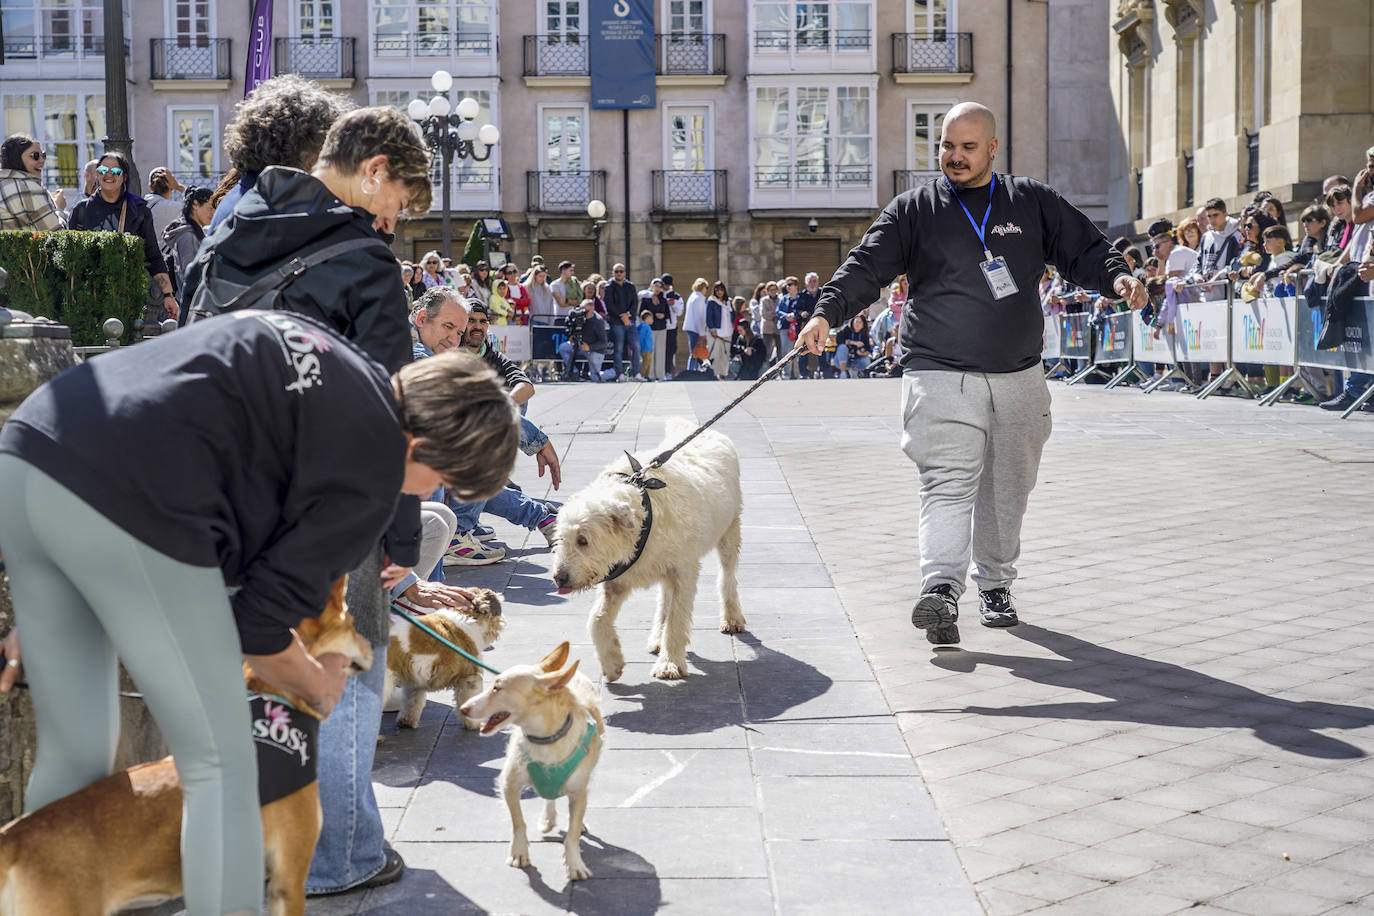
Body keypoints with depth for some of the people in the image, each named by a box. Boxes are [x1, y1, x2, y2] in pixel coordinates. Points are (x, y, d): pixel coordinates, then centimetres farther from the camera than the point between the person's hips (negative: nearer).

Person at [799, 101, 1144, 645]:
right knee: (948, 481, -18)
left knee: (1007, 488, 12)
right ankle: (941, 589, -28)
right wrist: (827, 311, -19)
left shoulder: (1033, 203, 11)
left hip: (1018, 377, 3)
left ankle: (994, 583, 27)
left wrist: (1117, 277, -9)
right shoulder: (913, 210, 5)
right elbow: (867, 265, -4)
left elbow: (1084, 249, 12)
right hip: (942, 375, -3)